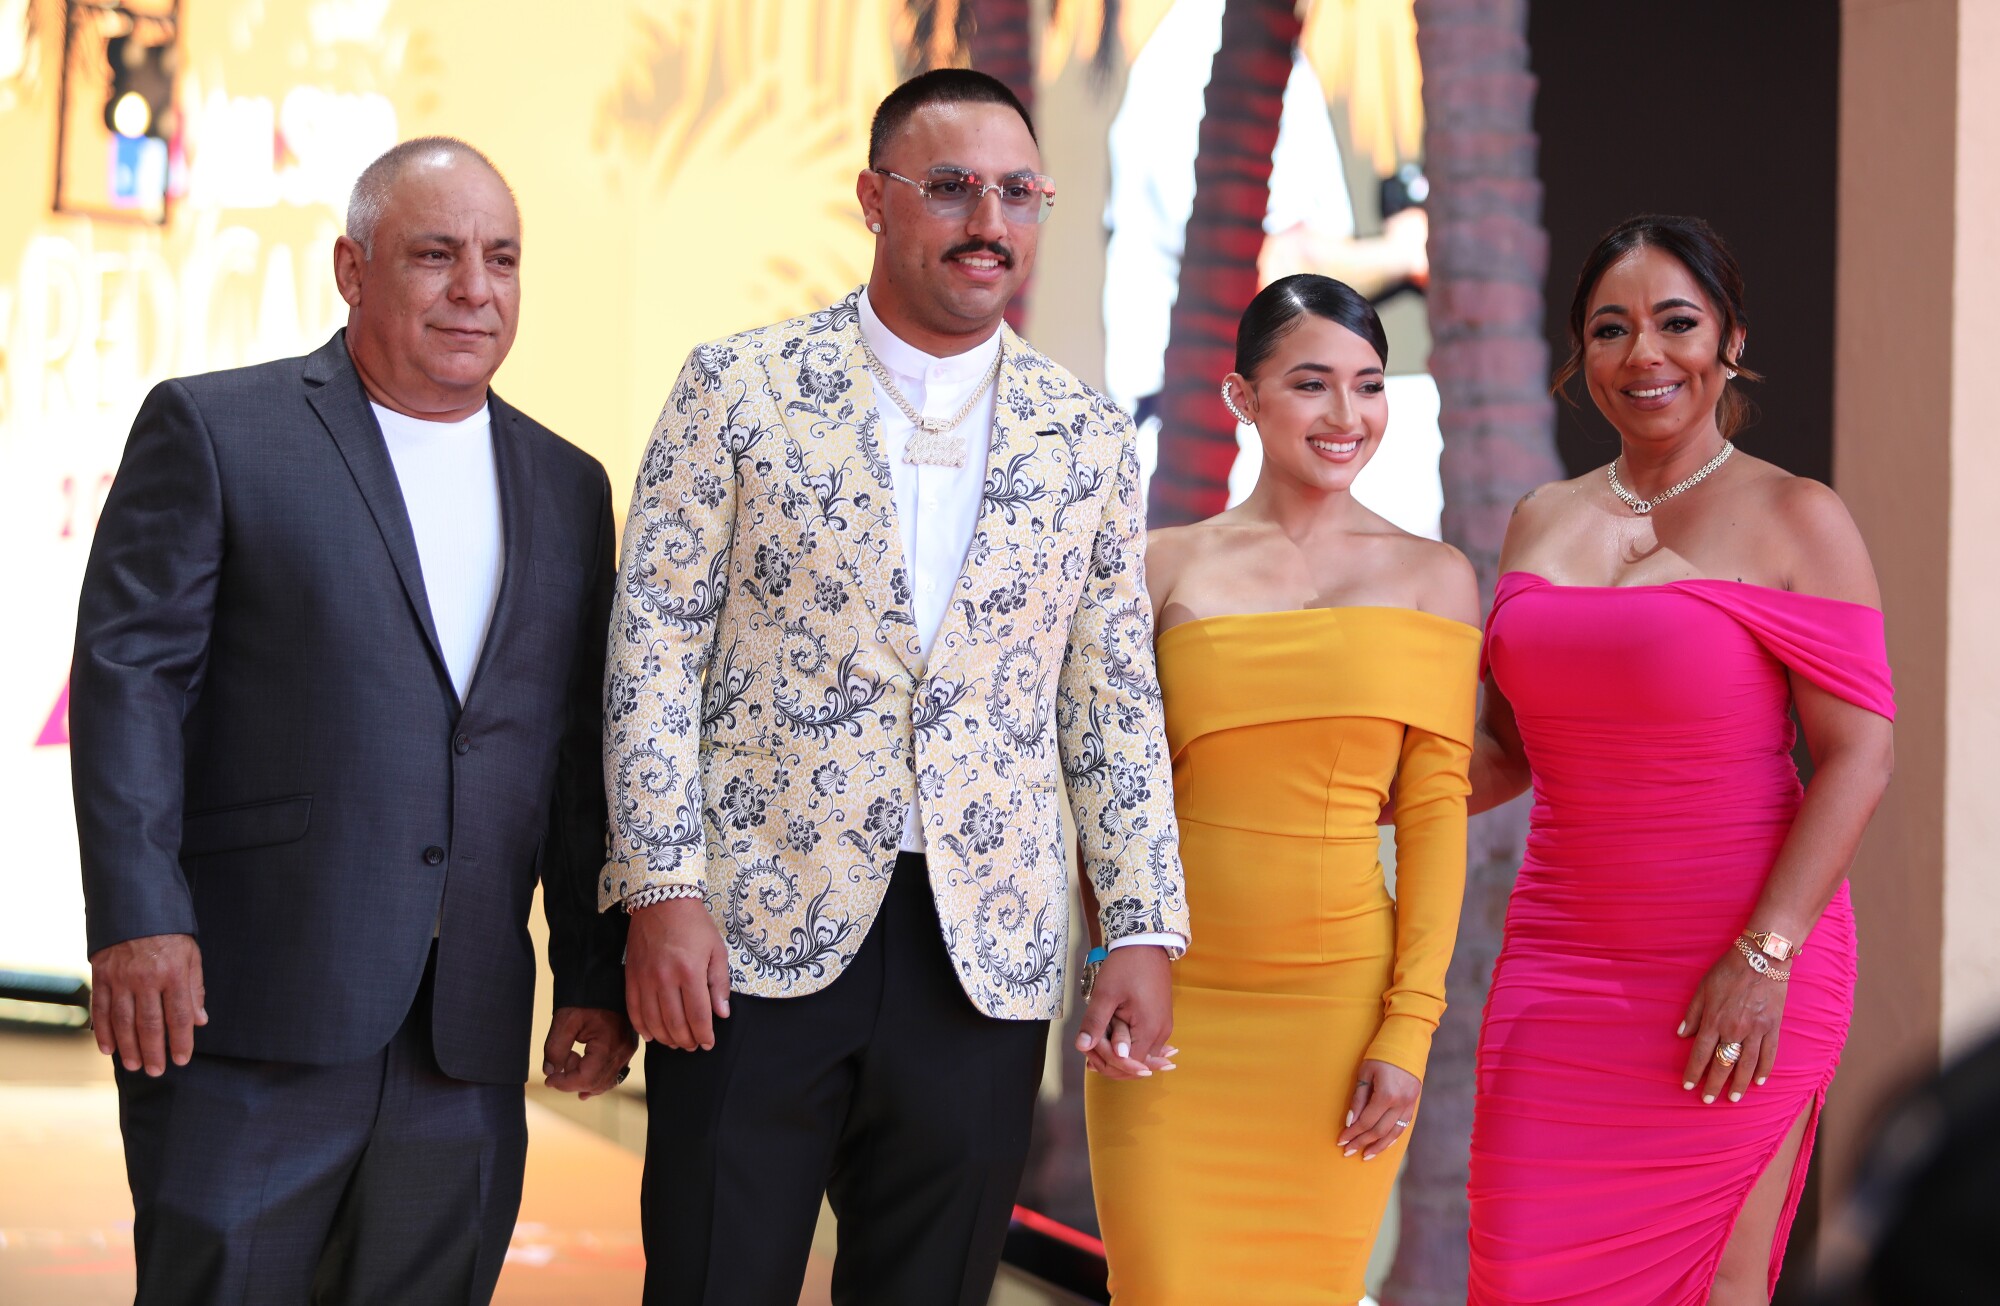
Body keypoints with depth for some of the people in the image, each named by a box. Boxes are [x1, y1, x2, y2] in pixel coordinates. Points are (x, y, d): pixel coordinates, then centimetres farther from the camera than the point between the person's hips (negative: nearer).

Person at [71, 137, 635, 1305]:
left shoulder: (569, 490, 17)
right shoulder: (212, 431, 2)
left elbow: (580, 759, 16)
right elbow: (130, 674, -5)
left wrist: (597, 976, 12)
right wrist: (139, 922, -14)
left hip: (468, 1045, 4)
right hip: (250, 1025, -4)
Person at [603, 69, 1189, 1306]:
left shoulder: (1088, 437, 9)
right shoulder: (740, 388, 1)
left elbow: (1115, 700, 10)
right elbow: (656, 646, -1)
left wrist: (1143, 929, 3)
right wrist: (664, 892, -9)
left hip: (987, 959, 2)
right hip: (756, 932, -2)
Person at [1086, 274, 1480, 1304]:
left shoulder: (1432, 579, 6)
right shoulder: (1167, 567, 7)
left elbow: (1435, 811, 1)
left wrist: (1410, 1030, -5)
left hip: (1340, 1001, 0)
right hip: (1172, 1007, 0)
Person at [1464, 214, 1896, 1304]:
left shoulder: (1795, 521, -2)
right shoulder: (1541, 523, 13)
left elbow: (1858, 754, -8)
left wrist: (1765, 957, -17)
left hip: (1739, 972, -4)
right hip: (1561, 962, 5)